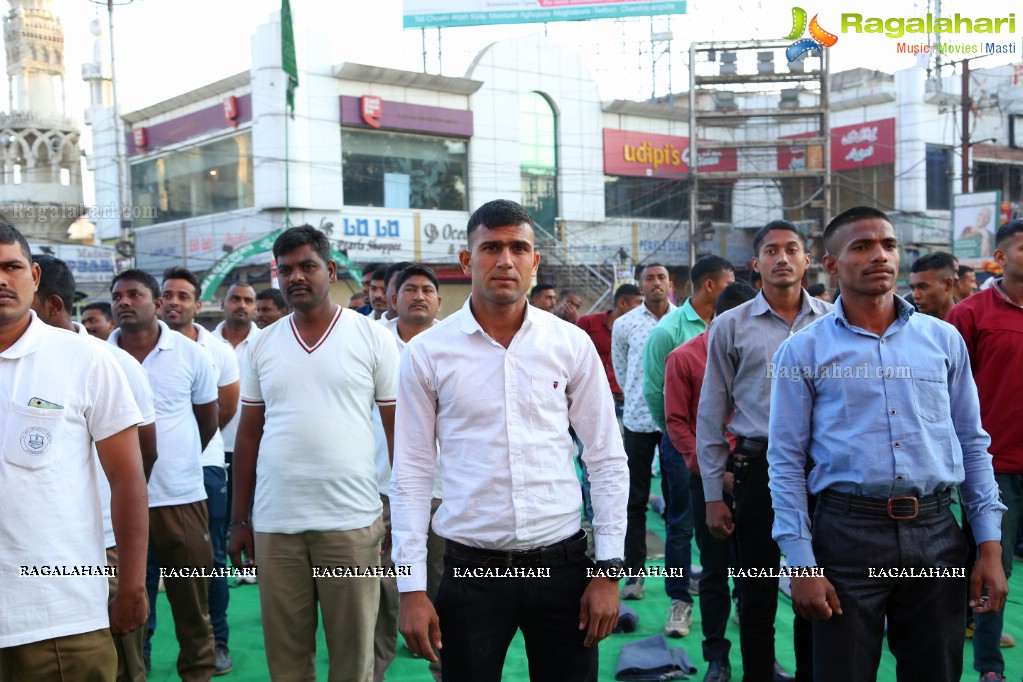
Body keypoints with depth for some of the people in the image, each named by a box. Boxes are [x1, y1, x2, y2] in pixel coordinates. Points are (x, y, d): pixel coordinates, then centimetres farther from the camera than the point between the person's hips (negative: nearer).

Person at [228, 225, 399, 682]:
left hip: (351, 521, -3)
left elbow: (399, 430, 1)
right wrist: (238, 520, 10)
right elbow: (248, 435, 13)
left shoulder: (372, 336, -1)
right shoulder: (263, 343, 9)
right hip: (274, 524, 3)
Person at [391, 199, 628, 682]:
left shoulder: (572, 344, 0)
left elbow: (607, 460, 4)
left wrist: (608, 568, 0)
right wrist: (411, 587, -3)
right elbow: (412, 474, 0)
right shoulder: (426, 353, -2)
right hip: (471, 570, -1)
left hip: (562, 565, 1)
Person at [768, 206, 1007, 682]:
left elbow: (973, 445, 11)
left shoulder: (944, 340, 8)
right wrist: (801, 565, -7)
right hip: (847, 533, -2)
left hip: (937, 536, 3)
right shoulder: (803, 351, 0)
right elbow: (787, 463, -1)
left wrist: (990, 546, 4)